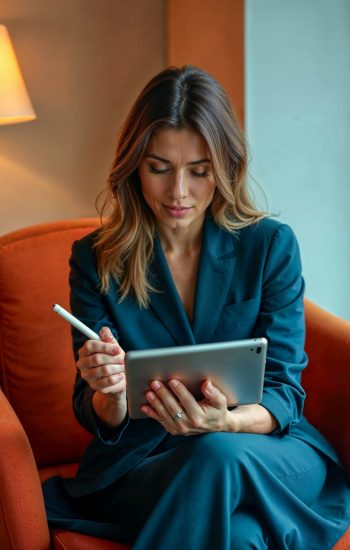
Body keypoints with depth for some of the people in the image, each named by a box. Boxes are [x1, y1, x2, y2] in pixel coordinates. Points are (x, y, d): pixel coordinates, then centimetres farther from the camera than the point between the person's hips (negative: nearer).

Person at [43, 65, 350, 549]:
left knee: (217, 454, -36)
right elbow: (99, 420, 0)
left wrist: (224, 423, -29)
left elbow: (283, 391, -5)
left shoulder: (271, 246, -3)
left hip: (267, 448, 1)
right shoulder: (95, 260, 0)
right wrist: (110, 394, -26)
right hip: (140, 460, -1)